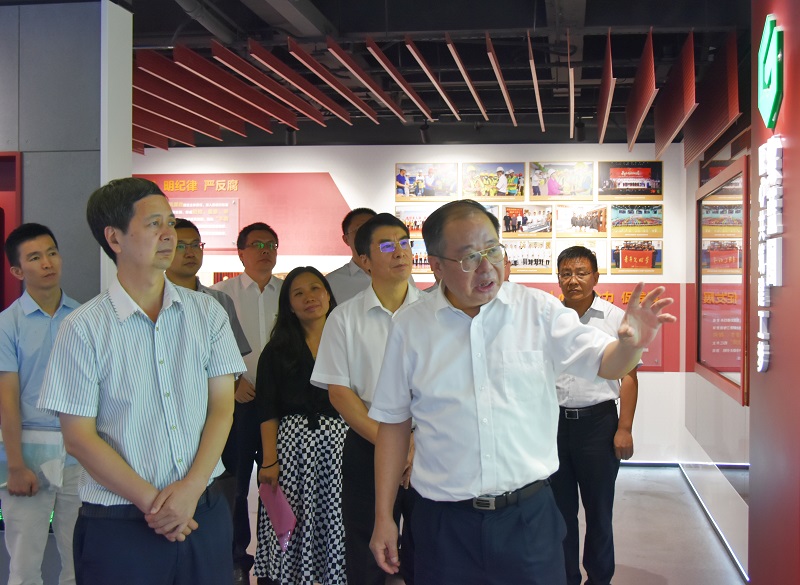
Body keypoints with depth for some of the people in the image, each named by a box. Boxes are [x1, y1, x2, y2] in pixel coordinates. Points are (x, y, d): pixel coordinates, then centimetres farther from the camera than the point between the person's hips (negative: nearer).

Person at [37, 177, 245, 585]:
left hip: (204, 513, 3)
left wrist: (190, 489, -11)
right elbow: (79, 438, -7)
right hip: (119, 526, -3)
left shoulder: (207, 313, 4)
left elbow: (222, 406, 1)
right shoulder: (83, 328, -5)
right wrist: (153, 502, -11)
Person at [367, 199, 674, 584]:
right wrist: (383, 517, 4)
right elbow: (393, 423, 4)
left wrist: (630, 344, -26)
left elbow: (606, 363, -3)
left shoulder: (539, 311, -1)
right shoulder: (409, 327, 0)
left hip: (530, 514, 0)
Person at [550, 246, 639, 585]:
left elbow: (628, 376, -2)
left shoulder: (615, 318, -2)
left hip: (597, 421, -2)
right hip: (554, 420, 2)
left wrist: (624, 429, -7)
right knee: (560, 506, 12)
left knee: (599, 508, 9)